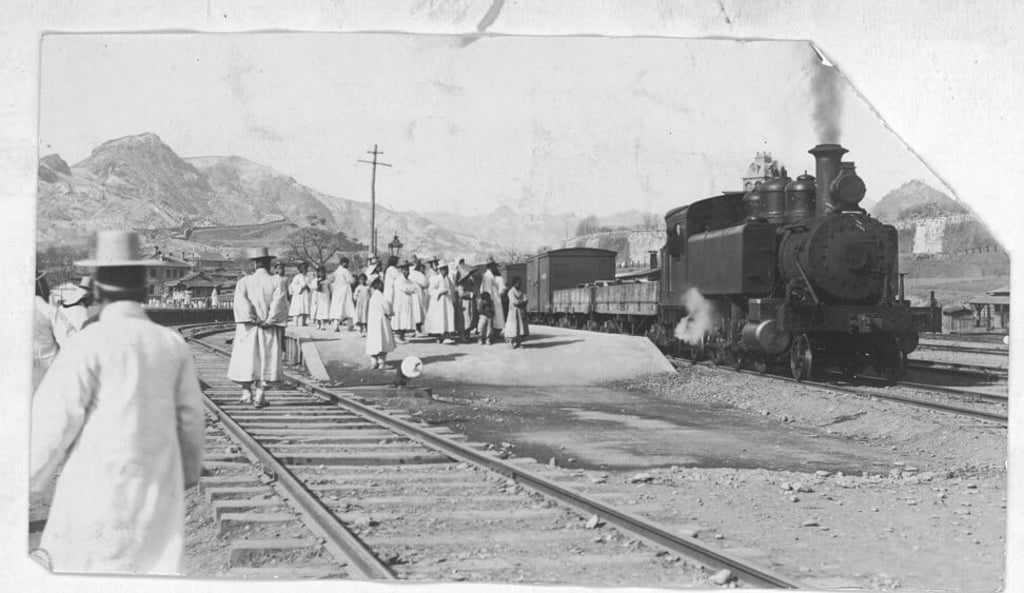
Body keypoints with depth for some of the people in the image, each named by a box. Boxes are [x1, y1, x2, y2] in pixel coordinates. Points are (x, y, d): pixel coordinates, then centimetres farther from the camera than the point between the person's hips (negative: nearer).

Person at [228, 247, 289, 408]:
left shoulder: (244, 282, -1)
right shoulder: (276, 284, -3)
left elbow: (241, 302, -14)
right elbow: (278, 306, -12)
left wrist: (253, 319, -15)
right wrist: (267, 322, -10)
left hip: (247, 329, 0)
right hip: (269, 333, 0)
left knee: (245, 360, 12)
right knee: (266, 362, 4)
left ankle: (246, 393, 15)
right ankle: (260, 397, -2)